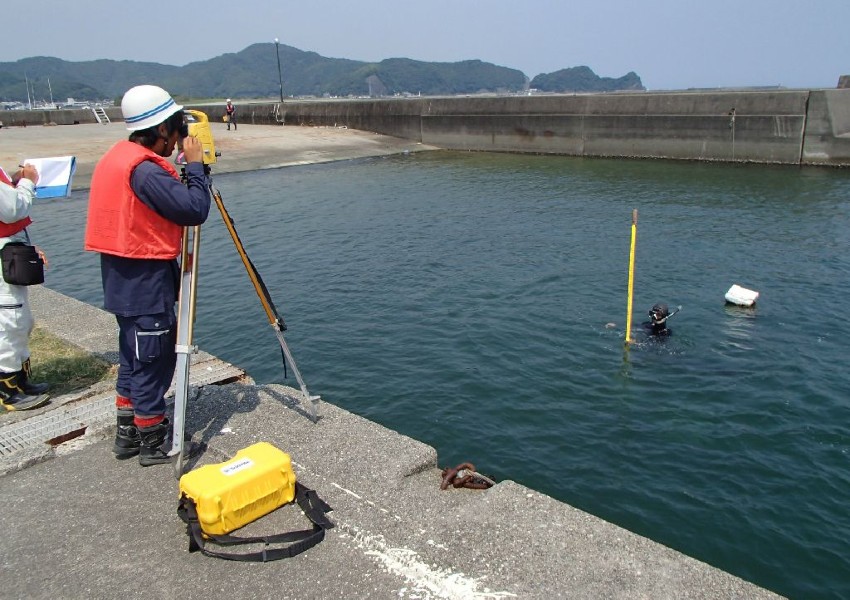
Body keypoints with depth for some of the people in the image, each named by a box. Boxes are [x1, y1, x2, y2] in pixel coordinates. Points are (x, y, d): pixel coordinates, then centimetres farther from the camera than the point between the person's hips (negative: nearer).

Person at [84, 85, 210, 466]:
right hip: (146, 280, -10)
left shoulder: (117, 156, 10)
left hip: (124, 276, 10)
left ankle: (129, 433, 30)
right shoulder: (145, 169, -21)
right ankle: (152, 442, 13)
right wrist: (195, 165, -11)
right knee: (153, 359, 1)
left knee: (134, 356, 19)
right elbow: (194, 210, -22)